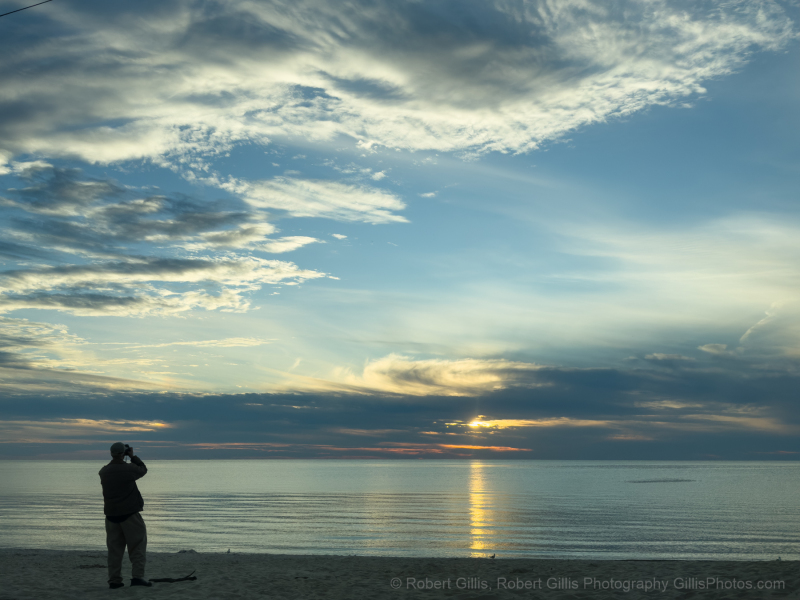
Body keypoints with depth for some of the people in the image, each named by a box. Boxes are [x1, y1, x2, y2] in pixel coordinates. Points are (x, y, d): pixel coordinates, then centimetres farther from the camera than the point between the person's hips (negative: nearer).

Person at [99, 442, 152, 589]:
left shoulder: (104, 471, 2)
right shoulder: (129, 469, -12)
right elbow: (143, 470, 7)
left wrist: (116, 459, 18)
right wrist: (132, 456, 11)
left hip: (111, 514, 5)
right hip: (129, 513, -5)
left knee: (114, 548, 10)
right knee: (137, 545, 2)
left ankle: (114, 580, 9)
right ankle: (137, 576, -7)